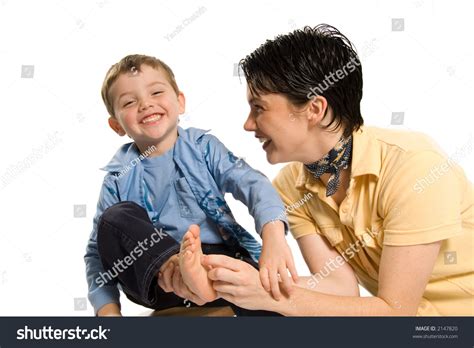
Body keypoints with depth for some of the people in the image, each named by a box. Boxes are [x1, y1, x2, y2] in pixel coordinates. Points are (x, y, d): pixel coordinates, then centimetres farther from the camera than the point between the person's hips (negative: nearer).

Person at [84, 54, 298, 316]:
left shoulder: (203, 147, 3)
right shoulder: (119, 179, 4)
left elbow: (253, 184, -12)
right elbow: (98, 252, 6)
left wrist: (274, 236, -32)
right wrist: (107, 308, -10)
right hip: (158, 278, 2)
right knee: (116, 217, -27)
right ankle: (177, 268, -44)